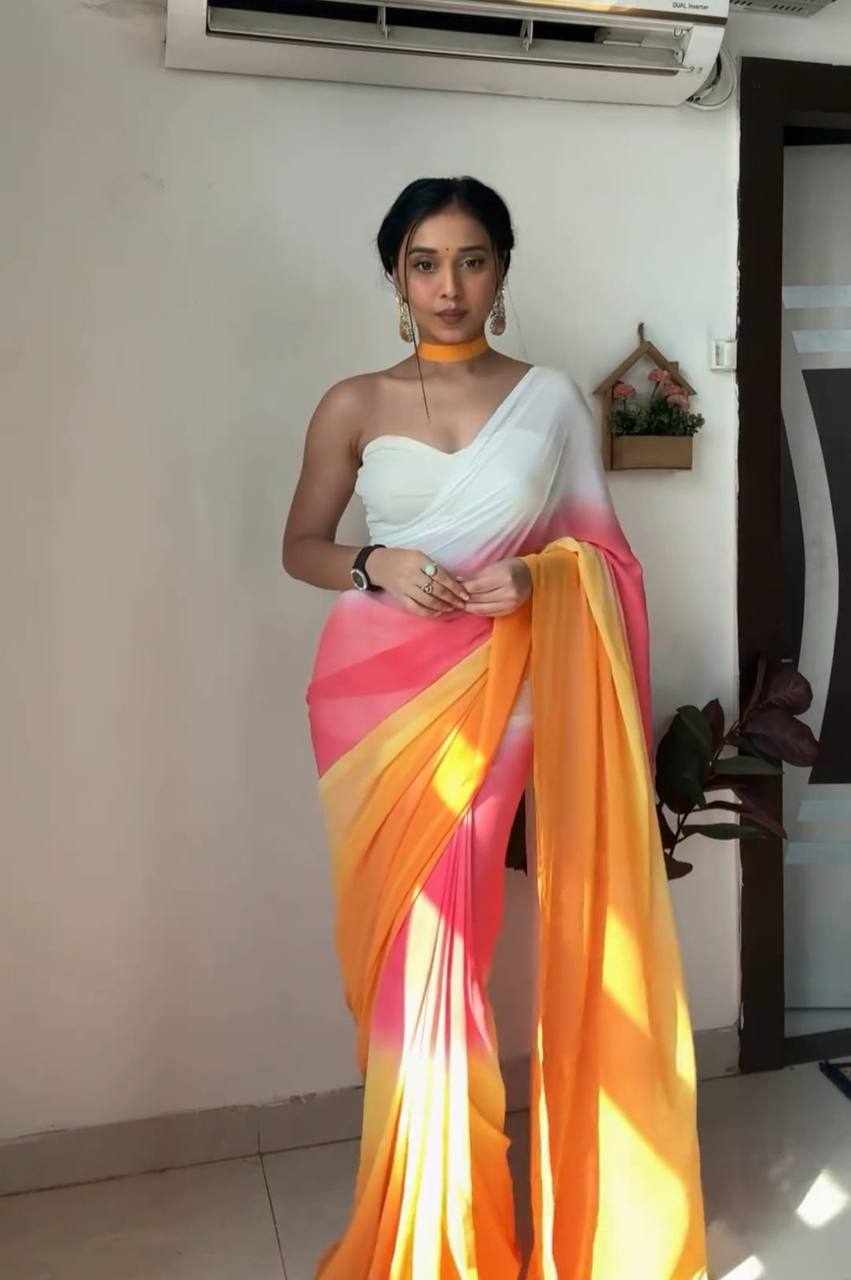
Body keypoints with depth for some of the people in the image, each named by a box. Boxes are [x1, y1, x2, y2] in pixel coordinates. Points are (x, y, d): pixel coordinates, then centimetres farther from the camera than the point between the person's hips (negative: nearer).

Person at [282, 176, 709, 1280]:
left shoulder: (552, 398, 5)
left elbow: (602, 548, 9)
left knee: (439, 947, -2)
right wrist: (375, 566, -10)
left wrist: (536, 577, -12)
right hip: (374, 688, 1)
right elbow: (300, 546, 10)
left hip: (490, 689, -1)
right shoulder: (353, 406, 5)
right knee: (394, 947, 5)